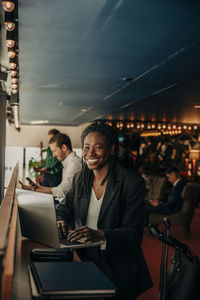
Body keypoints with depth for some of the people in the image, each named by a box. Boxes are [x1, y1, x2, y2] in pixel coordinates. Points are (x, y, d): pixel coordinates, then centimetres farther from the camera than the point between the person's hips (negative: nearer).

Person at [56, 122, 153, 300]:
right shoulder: (80, 179, 6)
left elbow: (134, 234, -14)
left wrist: (100, 234, -30)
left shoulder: (133, 183, -11)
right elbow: (63, 208, 16)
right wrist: (61, 221, -8)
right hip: (85, 260, 5)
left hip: (118, 269, -4)